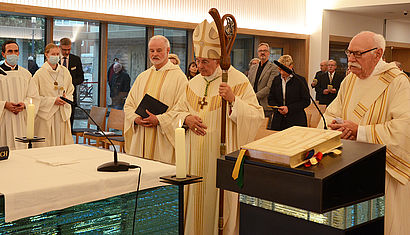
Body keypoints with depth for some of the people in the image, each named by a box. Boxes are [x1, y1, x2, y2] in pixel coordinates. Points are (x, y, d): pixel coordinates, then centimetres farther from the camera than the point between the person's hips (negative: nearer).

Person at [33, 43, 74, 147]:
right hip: (46, 114, -4)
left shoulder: (65, 71, 10)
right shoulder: (40, 74, -4)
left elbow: (70, 91, 18)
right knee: (45, 148, -3)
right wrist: (53, 100, -13)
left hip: (63, 114, 4)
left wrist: (66, 98, -4)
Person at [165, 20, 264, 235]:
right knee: (197, 201, 11)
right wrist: (186, 118, -6)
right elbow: (175, 113, 15)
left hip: (224, 159, -5)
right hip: (196, 158, 5)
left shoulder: (238, 81, -5)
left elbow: (257, 116, -12)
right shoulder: (194, 83, 11)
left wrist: (233, 100, -26)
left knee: (221, 201, 1)